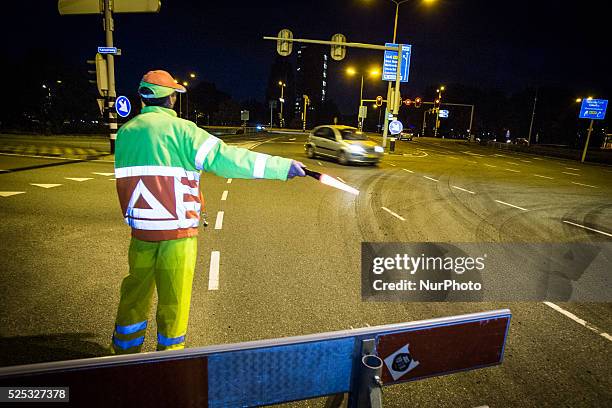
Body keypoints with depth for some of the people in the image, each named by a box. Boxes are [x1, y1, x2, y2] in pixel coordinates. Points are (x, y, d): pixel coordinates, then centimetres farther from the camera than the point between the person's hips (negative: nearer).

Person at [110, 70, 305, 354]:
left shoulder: (125, 133, 7)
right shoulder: (180, 129, -11)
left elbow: (126, 178, 12)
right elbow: (225, 159, -20)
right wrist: (283, 166, -20)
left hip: (140, 229, 6)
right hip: (177, 232, -5)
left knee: (136, 290, 21)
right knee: (174, 298, 9)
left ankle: (125, 349, 37)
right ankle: (170, 351, 25)